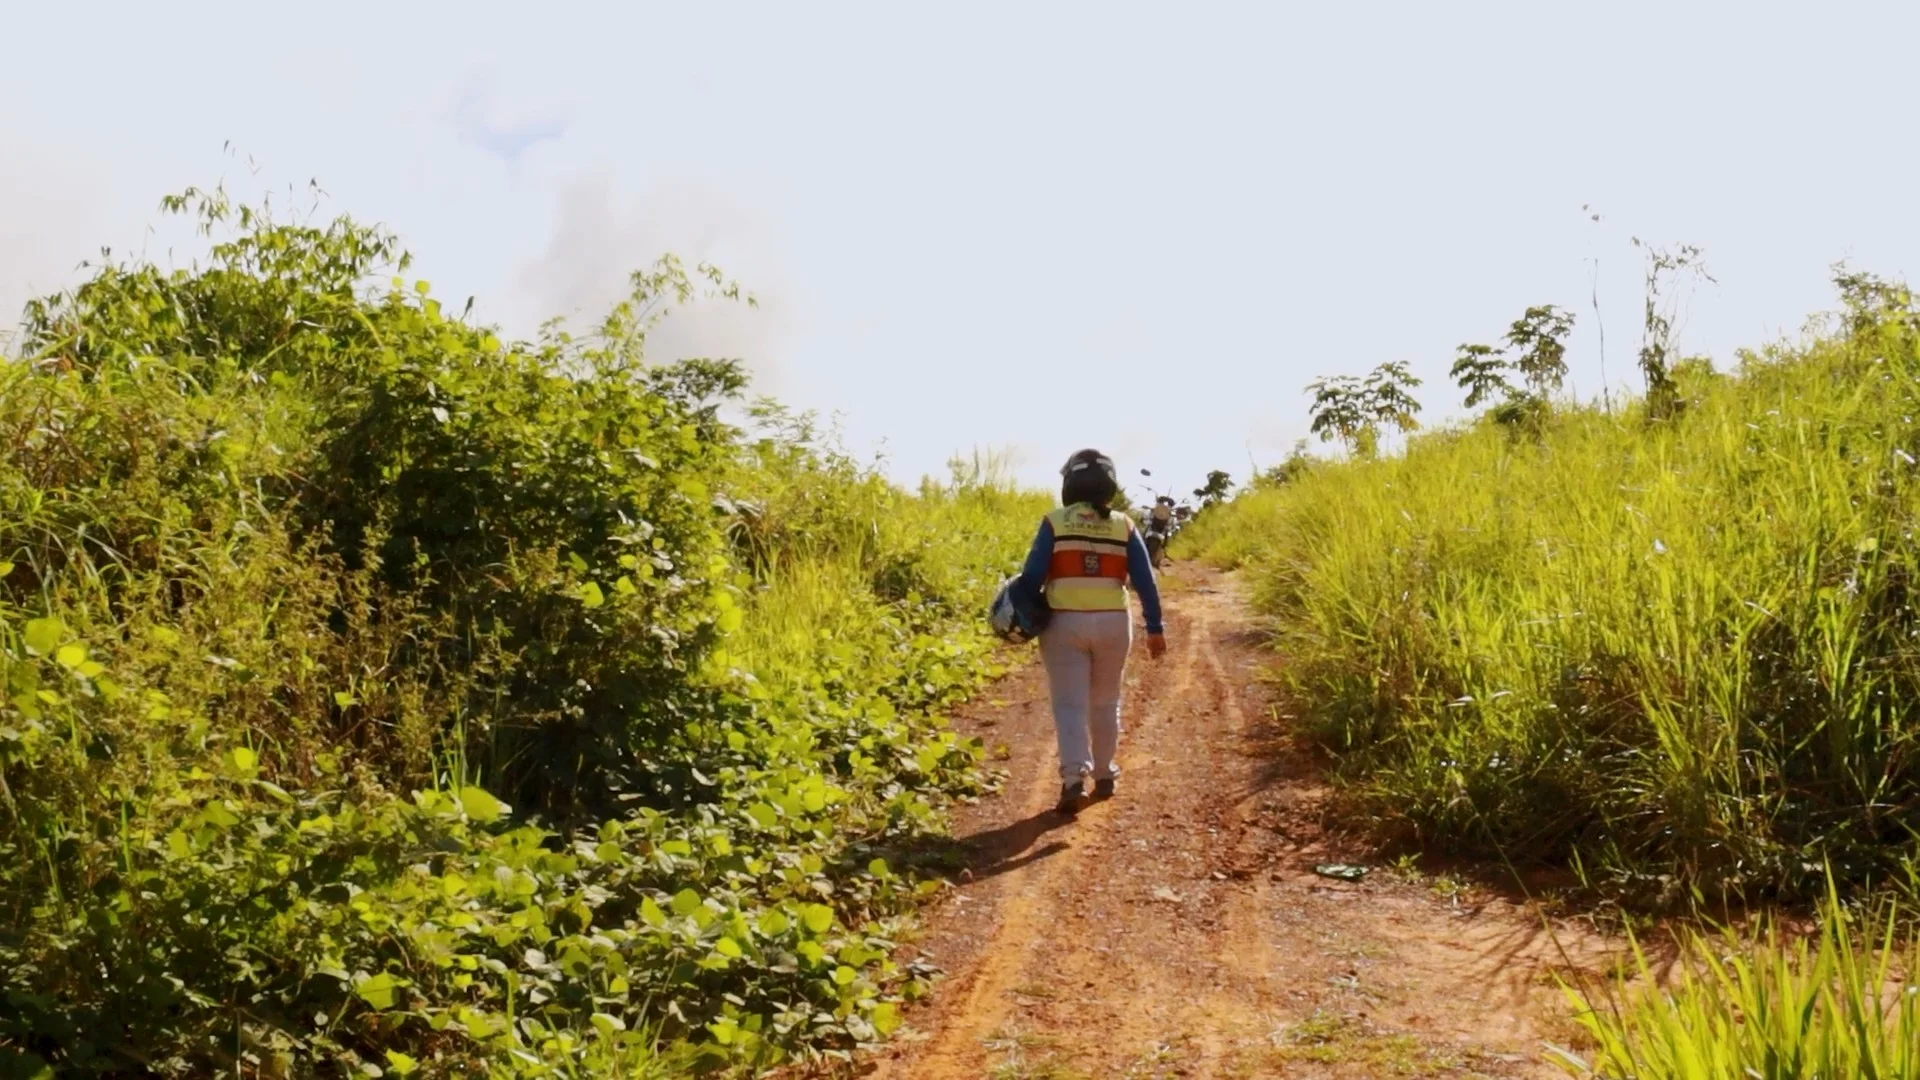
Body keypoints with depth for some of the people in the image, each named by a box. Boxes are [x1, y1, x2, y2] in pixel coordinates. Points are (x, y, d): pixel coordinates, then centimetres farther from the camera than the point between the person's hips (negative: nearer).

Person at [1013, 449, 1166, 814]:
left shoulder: (1054, 523, -4)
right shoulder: (1124, 526, 2)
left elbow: (1032, 576, -8)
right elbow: (1145, 581, 1)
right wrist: (1155, 628, 7)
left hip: (1064, 624, -2)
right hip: (1112, 624, 2)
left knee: (1070, 704, -2)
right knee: (1105, 702, 18)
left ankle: (1074, 778, -18)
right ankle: (1104, 774, 28)